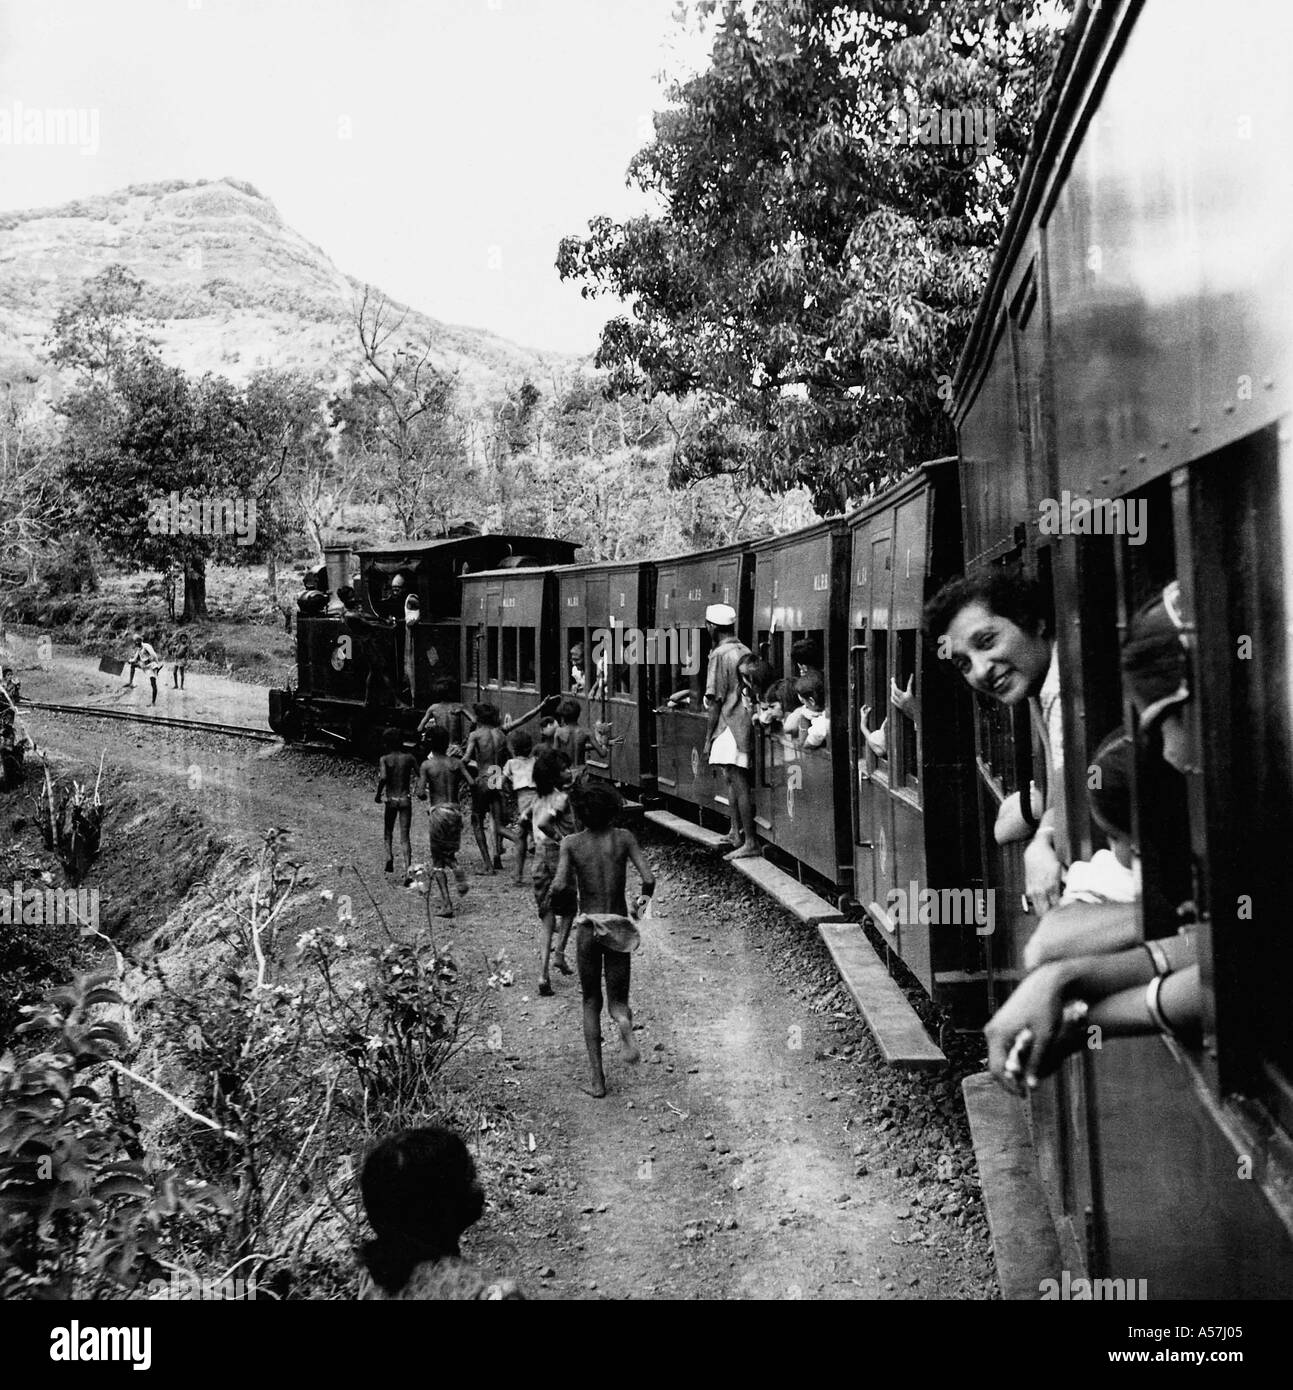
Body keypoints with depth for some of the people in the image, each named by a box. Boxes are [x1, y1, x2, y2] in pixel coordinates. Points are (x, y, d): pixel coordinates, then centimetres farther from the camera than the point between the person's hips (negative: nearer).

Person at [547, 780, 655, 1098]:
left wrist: (562, 901, 8)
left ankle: (597, 1079, 8)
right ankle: (625, 1025, -26)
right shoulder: (623, 838, -2)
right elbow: (649, 878, -10)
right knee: (617, 1001, 12)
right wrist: (644, 897, 13)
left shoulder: (571, 843, -4)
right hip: (618, 928, 0)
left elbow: (559, 887, -15)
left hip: (587, 929, 0)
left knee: (591, 1003, 15)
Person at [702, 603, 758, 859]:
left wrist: (708, 738, -7)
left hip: (729, 726, -9)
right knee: (734, 781, 19)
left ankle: (750, 843, -6)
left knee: (739, 785, -7)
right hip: (746, 721, 9)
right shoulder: (745, 651, 11)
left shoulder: (719, 655, -12)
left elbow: (716, 701, -13)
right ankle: (737, 834, 27)